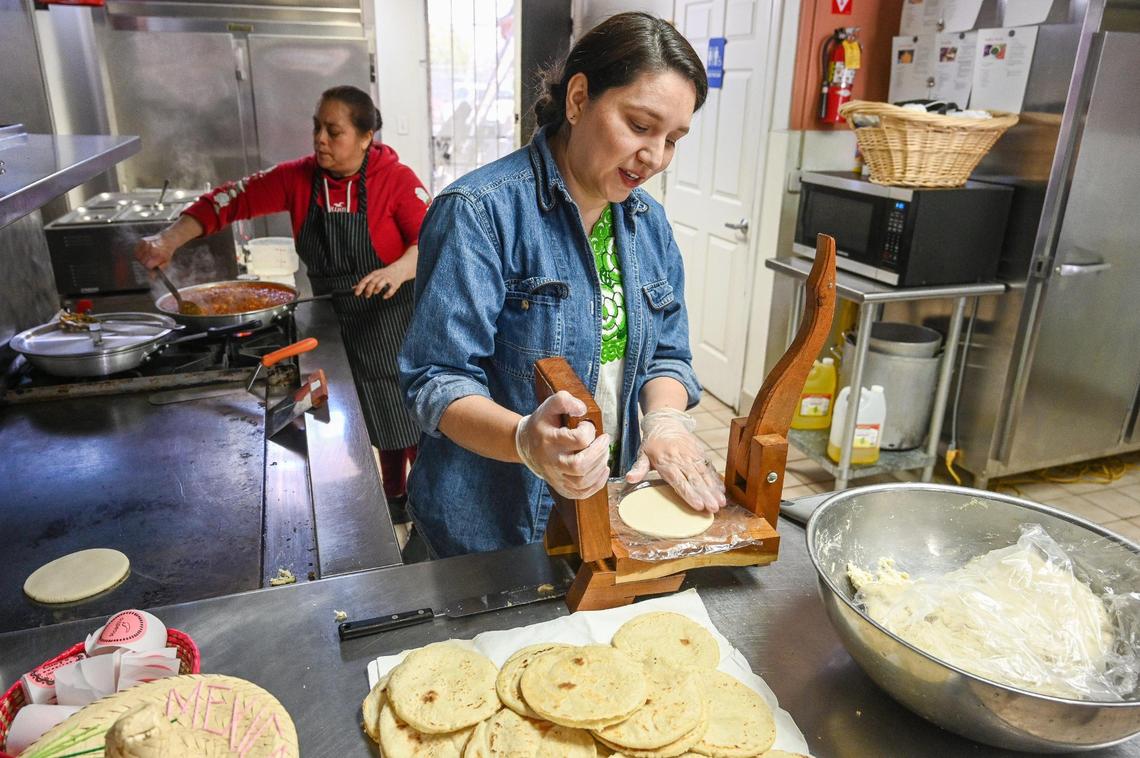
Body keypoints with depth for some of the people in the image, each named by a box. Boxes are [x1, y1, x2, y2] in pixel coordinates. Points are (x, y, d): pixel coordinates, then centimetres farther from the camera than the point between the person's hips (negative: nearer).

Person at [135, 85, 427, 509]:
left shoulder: (395, 179, -14)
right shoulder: (299, 178, -2)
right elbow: (232, 199, -3)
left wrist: (400, 269, -41)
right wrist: (170, 240, -15)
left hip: (394, 320, -4)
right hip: (338, 323, 4)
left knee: (412, 423, 5)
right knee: (377, 427, 16)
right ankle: (392, 501, 35)